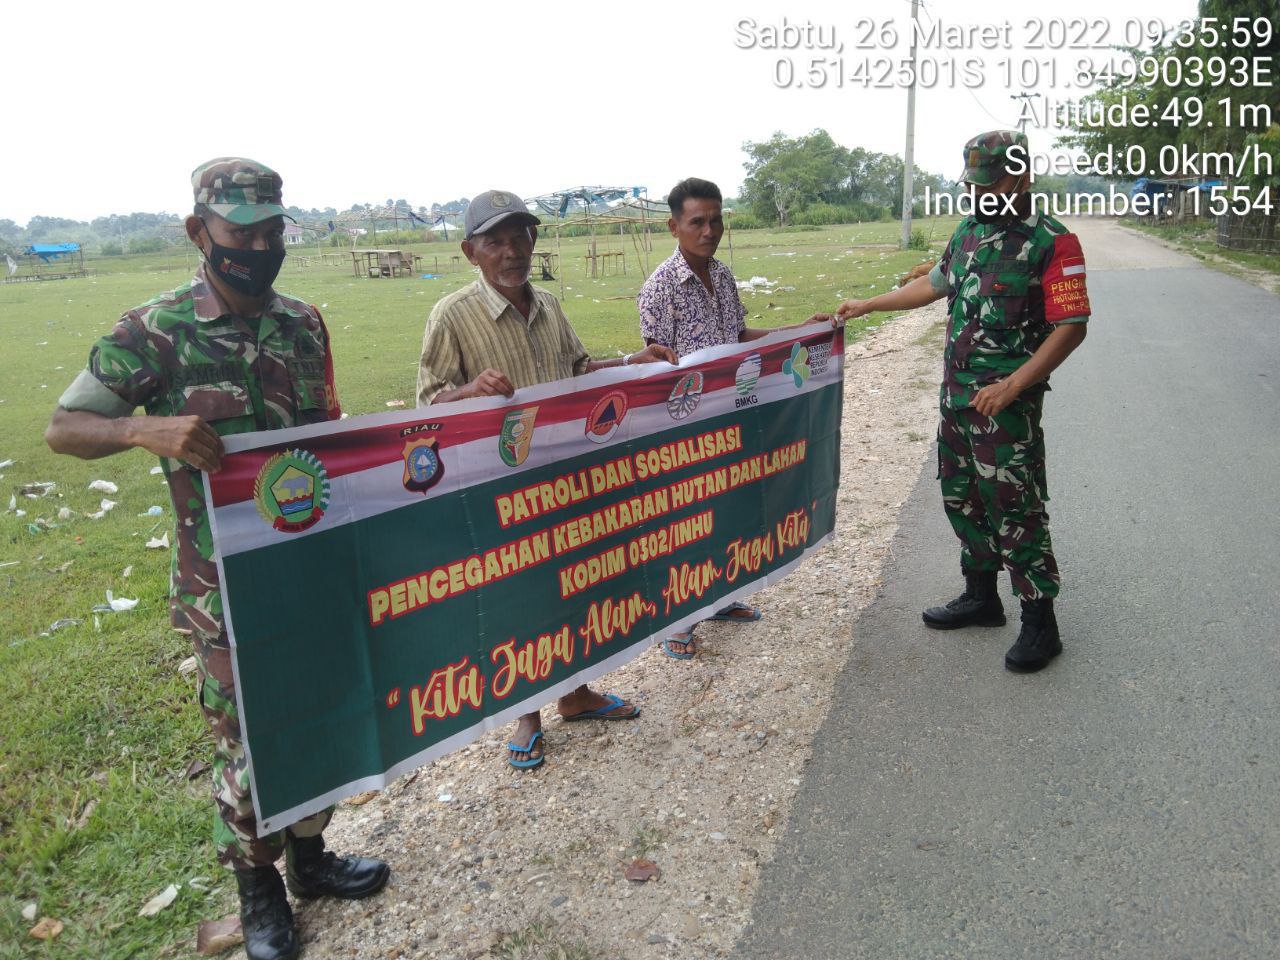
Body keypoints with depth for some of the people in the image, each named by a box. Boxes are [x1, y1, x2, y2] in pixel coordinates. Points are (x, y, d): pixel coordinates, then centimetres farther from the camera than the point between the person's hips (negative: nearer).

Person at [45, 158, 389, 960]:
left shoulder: (304, 324, 3)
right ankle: (259, 891, 33)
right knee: (248, 742, 8)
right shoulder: (155, 333, -10)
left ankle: (309, 855, 41)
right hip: (227, 582, -4)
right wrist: (147, 428, -26)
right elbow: (63, 428, -7)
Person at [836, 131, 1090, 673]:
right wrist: (867, 305, 25)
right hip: (957, 394, 8)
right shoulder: (968, 232, 11)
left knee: (1014, 508, -4)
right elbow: (934, 285, 26)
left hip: (1007, 403, -8)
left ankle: (1040, 624, 9)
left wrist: (1011, 386, -22)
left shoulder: (1052, 243, -12)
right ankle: (980, 597, 31)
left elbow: (1072, 326, -15)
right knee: (961, 497, 15)